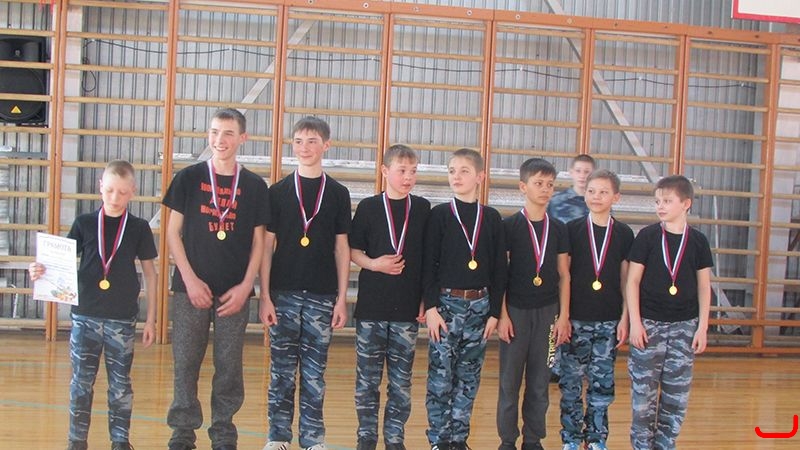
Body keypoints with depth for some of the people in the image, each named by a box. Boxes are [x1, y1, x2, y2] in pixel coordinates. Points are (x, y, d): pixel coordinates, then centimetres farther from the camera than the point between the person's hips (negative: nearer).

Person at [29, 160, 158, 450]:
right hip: (85, 316, 1)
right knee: (81, 382, 6)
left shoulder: (138, 228, 2)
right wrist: (41, 272, -17)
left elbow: (149, 273, 7)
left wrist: (151, 319, 5)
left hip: (122, 320, -1)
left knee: (120, 384, 7)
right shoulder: (84, 224, 3)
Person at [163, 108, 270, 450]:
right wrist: (190, 280, -6)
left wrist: (245, 286, -4)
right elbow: (173, 233, 2)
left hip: (234, 293, 1)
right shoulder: (189, 178, 2)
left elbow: (258, 241, 6)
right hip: (191, 287, 0)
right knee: (186, 363, 3)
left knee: (229, 367, 4)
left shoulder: (254, 186, 4)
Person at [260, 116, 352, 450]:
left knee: (314, 373, 6)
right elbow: (266, 245, 3)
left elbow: (341, 248, 6)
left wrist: (341, 298, 1)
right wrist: (265, 296, -4)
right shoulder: (278, 192, 3)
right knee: (282, 371, 5)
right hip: (283, 294, 0)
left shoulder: (338, 194, 5)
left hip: (322, 296, 0)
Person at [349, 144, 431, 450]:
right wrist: (374, 264, -14)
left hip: (408, 309, 1)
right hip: (371, 307, -1)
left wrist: (426, 299, 2)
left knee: (401, 379, 6)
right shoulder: (368, 207, 1)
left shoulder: (423, 209, 5)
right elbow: (353, 250, 5)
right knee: (367, 377, 5)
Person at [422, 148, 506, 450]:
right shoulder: (439, 215, -1)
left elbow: (499, 269, 6)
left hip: (479, 305, 2)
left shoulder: (492, 218, 5)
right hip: (446, 303, -2)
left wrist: (494, 311, 2)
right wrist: (431, 307, -10)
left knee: (468, 377, 8)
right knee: (440, 376, -1)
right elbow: (428, 264, -3)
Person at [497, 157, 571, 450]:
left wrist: (563, 316, 4)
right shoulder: (509, 226, -3)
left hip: (547, 311, 3)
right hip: (515, 310, -3)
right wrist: (502, 314, -8)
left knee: (540, 382, 7)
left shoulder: (558, 229, 6)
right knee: (510, 381, 2)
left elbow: (563, 275, 9)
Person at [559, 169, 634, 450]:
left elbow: (626, 280, 6)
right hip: (576, 318, -1)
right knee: (571, 380, 4)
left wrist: (625, 319, 2)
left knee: (602, 382, 5)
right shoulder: (573, 229, -1)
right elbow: (563, 276, 0)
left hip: (609, 321, 1)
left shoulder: (624, 234, 3)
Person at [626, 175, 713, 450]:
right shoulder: (647, 236, -4)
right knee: (643, 392, 1)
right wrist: (635, 322, -8)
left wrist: (702, 327, 2)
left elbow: (704, 286, 7)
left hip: (684, 326, 2)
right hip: (649, 323, -2)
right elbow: (632, 281, -2)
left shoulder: (698, 241, 2)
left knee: (677, 394, 6)